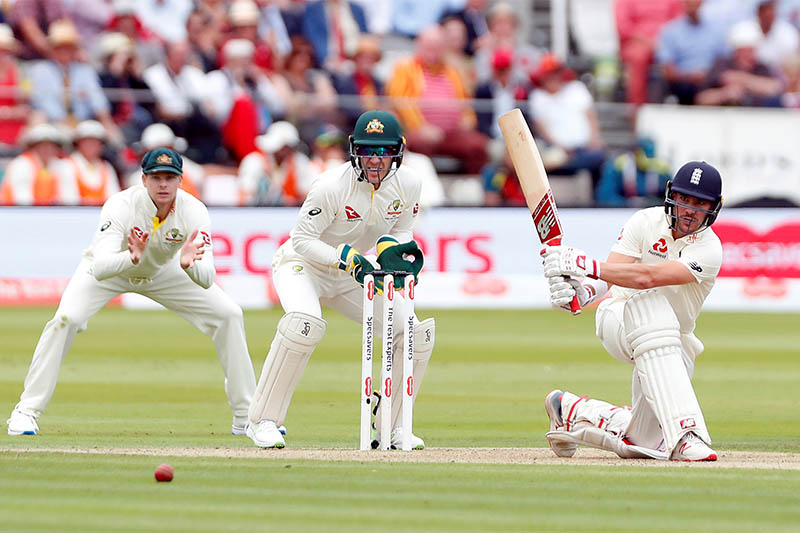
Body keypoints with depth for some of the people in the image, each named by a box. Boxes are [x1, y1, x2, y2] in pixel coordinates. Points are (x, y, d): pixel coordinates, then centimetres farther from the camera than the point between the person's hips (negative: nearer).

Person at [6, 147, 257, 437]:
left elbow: (206, 279, -35)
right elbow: (100, 268, -46)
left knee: (229, 314, -7)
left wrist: (188, 264, -58)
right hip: (112, 267, -3)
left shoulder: (194, 212, -28)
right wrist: (132, 258, -65)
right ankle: (26, 411, -17)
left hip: (163, 271, 3)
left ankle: (246, 415, 6)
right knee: (67, 317, -28)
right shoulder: (122, 206, -35)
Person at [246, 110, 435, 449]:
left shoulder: (408, 185, -11)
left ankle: (390, 427, 10)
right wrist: (350, 261, -35)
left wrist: (391, 248, -19)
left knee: (417, 334, -6)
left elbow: (402, 230, 5)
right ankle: (263, 421, -26)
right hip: (301, 264, -6)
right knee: (305, 323, -37)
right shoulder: (332, 186, -27)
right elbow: (303, 239, -23)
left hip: (353, 273, 6)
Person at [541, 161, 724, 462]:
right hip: (619, 318, -1)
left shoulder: (709, 250, -17)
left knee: (643, 443, -11)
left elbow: (647, 277, -32)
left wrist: (586, 265, -42)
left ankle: (572, 411, 18)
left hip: (673, 345, 1)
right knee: (653, 306, -39)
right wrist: (583, 291, -44)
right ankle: (685, 434, -47)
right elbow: (609, 275, -20)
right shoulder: (646, 222, -9)